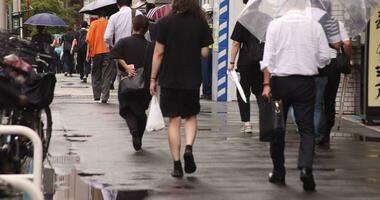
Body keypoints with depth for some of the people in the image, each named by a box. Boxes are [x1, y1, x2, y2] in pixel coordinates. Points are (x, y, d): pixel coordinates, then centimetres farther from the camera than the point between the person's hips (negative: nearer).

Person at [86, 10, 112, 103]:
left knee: (96, 75, 13)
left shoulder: (94, 23, -1)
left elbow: (89, 39, -4)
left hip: (96, 52, 0)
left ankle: (97, 95, 11)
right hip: (108, 52, 0)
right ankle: (105, 97, -6)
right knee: (106, 76, 1)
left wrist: (88, 52, 1)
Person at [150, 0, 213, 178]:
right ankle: (189, 148, -6)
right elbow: (204, 53, -2)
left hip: (169, 79, -1)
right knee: (191, 116, 18)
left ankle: (177, 165, 3)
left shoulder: (165, 23, -6)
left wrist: (153, 78, 2)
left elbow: (158, 52, -5)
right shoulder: (201, 23, -3)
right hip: (192, 78, 1)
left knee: (174, 120, 5)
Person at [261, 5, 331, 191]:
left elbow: (268, 55, -6)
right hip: (305, 82, 0)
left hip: (280, 81, 0)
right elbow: (324, 57, 2)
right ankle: (306, 167, -18)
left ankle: (278, 172, 17)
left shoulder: (276, 24, -2)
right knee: (306, 128, 2)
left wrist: (266, 83, -6)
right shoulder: (315, 26, -1)